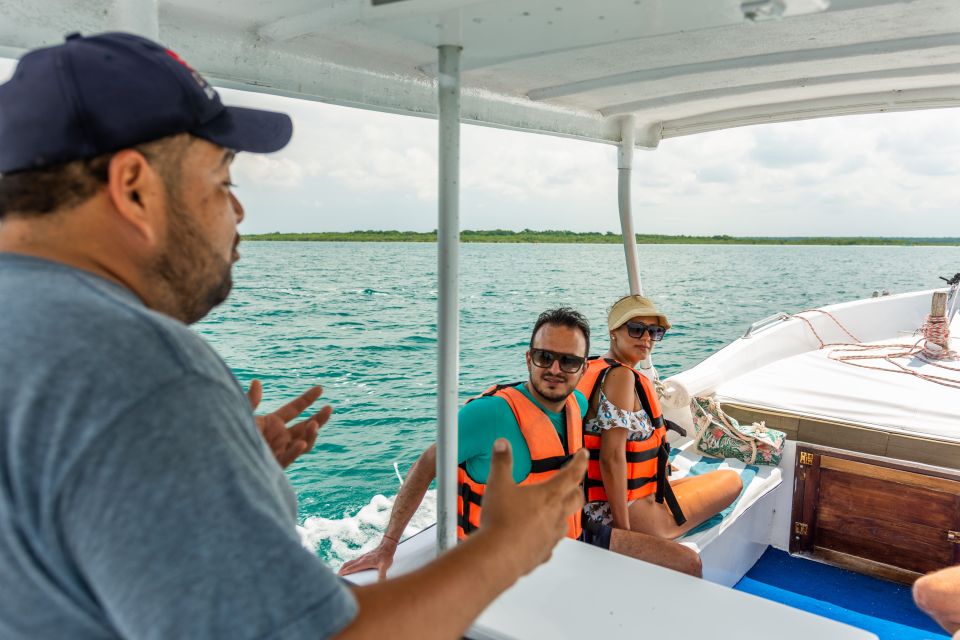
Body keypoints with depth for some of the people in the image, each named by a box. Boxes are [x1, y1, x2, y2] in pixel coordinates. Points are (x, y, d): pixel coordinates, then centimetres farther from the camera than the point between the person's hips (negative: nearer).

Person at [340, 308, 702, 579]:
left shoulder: (577, 405, 0)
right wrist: (387, 545, -18)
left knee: (687, 563, 9)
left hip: (573, 537, 8)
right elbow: (426, 467, -17)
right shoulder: (492, 412, -23)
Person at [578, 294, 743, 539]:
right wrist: (624, 529, -23)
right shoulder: (621, 376, -20)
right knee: (732, 480, 8)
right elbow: (612, 457, -26)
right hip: (626, 510, -9)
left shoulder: (593, 369, 8)